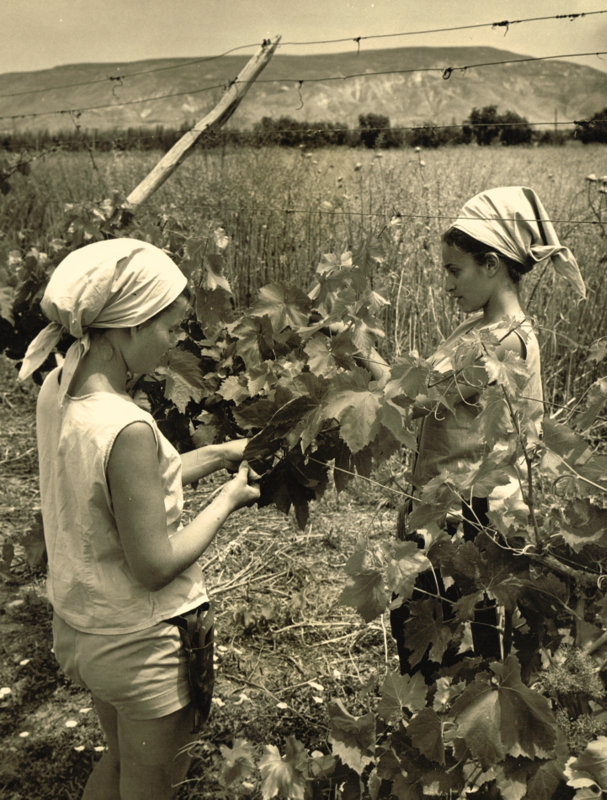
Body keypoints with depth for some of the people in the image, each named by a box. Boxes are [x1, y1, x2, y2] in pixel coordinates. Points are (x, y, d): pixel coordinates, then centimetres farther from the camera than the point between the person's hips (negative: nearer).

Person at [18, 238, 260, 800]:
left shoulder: (58, 389, -6)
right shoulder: (126, 429, -33)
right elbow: (156, 566, -25)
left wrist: (220, 453, 4)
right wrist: (227, 500, -12)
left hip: (80, 628, 8)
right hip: (140, 647, -8)